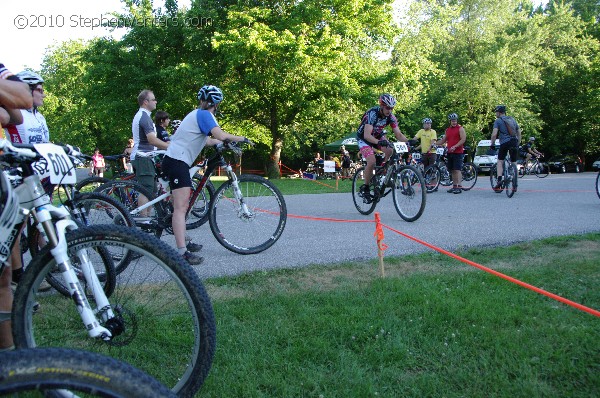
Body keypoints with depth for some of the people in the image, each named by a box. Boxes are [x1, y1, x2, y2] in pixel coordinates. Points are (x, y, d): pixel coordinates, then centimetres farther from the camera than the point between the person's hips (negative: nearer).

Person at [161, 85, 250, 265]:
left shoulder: (197, 114, 21)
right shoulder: (204, 114, -9)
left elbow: (207, 141, 28)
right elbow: (220, 135, -24)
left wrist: (225, 141, 31)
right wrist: (242, 139, -11)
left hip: (175, 160, 11)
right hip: (177, 161, -11)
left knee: (182, 206, 19)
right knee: (181, 207, -19)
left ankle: (183, 242, 30)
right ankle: (182, 252, -25)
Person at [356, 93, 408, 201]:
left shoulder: (391, 117, -15)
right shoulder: (372, 114, -32)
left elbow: (398, 134, -16)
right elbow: (367, 135, -42)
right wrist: (379, 142, -59)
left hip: (378, 136, 5)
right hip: (364, 138, -5)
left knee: (389, 151, -24)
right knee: (372, 161, -26)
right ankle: (365, 188, -8)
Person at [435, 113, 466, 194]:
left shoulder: (460, 128, -3)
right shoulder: (447, 130, 17)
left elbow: (463, 139, -11)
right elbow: (443, 141, 23)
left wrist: (455, 146, -21)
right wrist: (434, 144, 12)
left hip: (458, 152, -7)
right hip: (450, 153, 7)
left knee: (457, 170, -12)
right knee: (452, 170, 9)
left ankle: (459, 187, -15)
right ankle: (454, 186, 16)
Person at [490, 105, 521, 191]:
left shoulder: (498, 120, 1)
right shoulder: (512, 119, 18)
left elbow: (494, 134, -10)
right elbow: (519, 133, 17)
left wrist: (492, 144, 0)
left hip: (505, 143, -5)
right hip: (514, 143, 5)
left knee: (500, 161, 6)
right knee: (514, 163, 10)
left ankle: (499, 180, -12)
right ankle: (515, 184, 10)